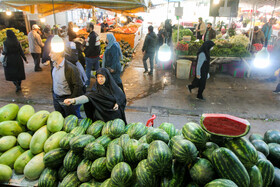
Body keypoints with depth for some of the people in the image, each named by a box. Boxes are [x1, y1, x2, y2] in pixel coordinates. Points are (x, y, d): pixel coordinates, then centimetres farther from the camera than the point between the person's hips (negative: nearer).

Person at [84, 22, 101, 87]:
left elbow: (91, 48, -26)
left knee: (88, 70, 4)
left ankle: (87, 83, 15)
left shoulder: (92, 36, -22)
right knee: (98, 69, 17)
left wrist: (86, 54, -14)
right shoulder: (96, 34, 9)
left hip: (91, 57, -9)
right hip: (96, 55, 9)